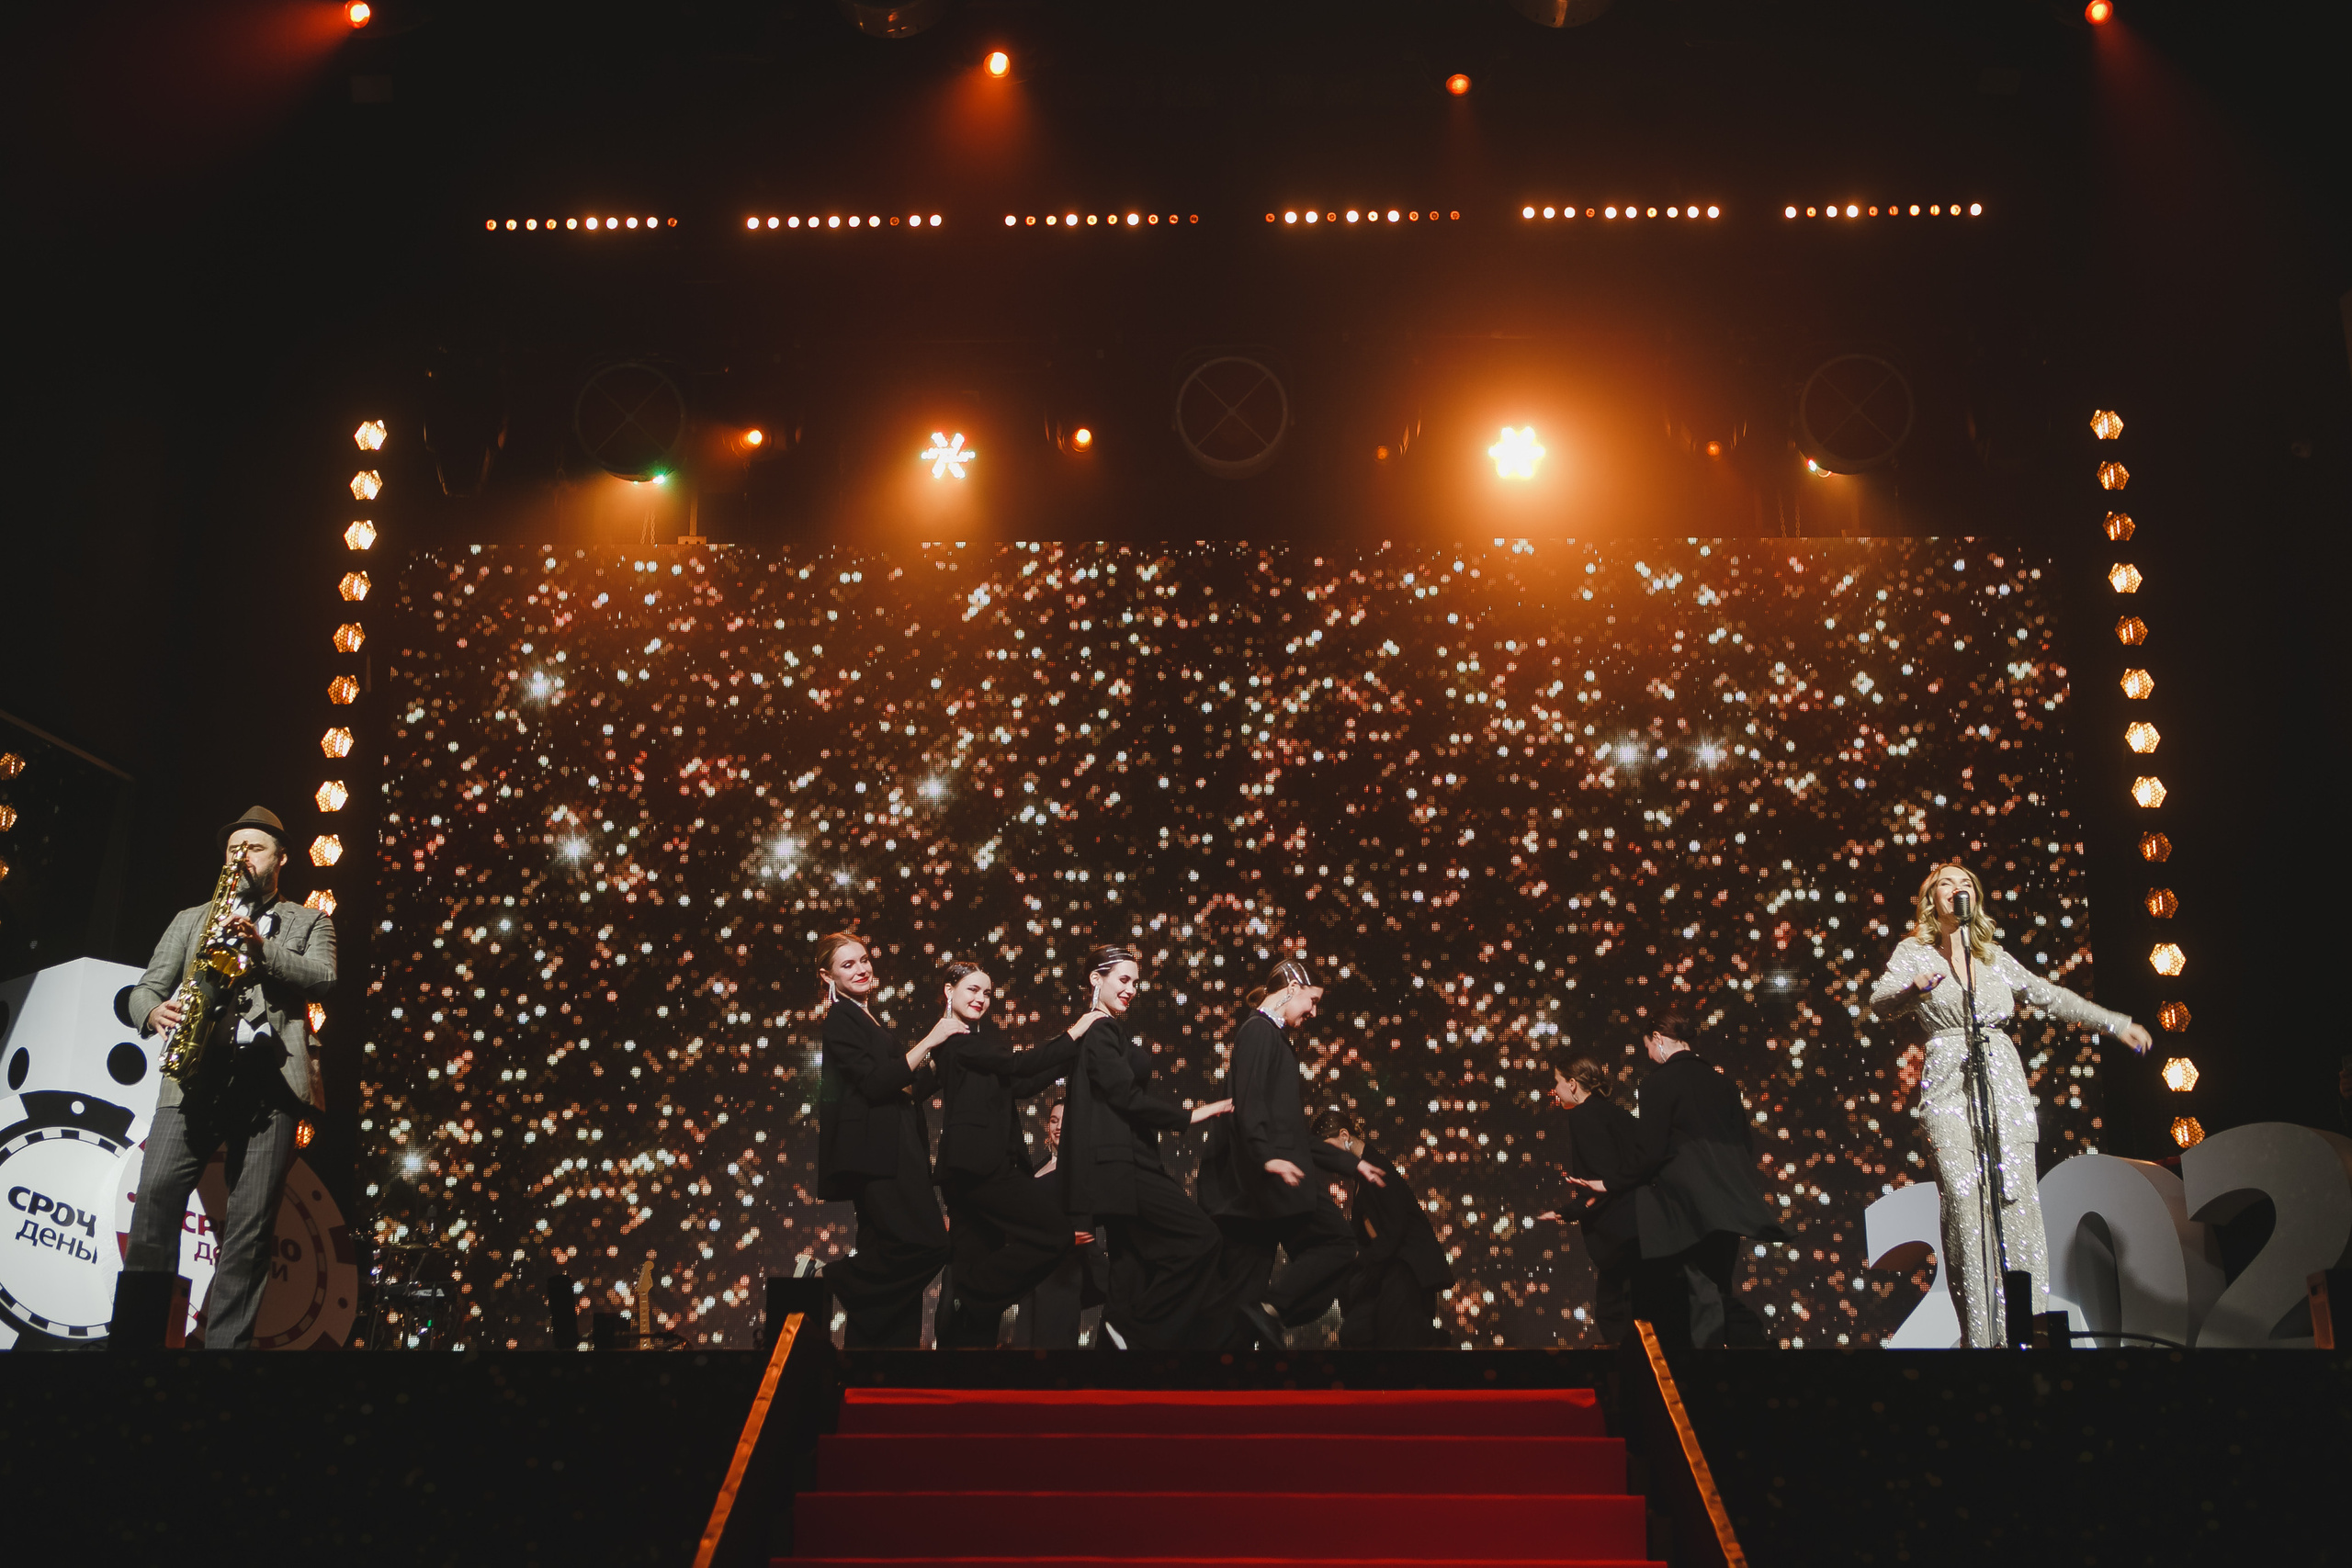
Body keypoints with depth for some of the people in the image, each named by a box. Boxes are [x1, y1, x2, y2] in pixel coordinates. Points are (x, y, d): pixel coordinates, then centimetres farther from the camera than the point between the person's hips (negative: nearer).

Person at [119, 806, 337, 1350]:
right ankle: (138, 1334, -12)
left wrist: (262, 947, -12)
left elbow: (323, 978, 2)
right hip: (194, 1076, 1)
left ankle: (226, 1343, -6)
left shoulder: (308, 923, 21)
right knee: (155, 1194, -17)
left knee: (252, 1221, -7)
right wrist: (154, 1010, -5)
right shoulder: (191, 919, 26)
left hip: (270, 1080, -1)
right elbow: (144, 989, 18)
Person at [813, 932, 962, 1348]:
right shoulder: (841, 1019, -5)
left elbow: (908, 1089, 23)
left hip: (894, 1153, 9)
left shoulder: (871, 1021, 23)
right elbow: (876, 1083, -16)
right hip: (874, 1154, -9)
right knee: (928, 1245, -20)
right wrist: (929, 1041, -15)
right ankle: (839, 1280, -5)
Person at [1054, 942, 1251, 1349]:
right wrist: (1189, 1116, -10)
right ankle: (1140, 1328, -5)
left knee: (1134, 1258, 7)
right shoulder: (1099, 1031, -9)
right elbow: (1126, 1095, -16)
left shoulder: (1105, 1031, 20)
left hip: (1123, 1162, 10)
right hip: (1118, 1162, -10)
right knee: (1201, 1236, -12)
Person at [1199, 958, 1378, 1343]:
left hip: (1261, 1176, 9)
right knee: (1338, 1242, -5)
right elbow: (1247, 1101, -19)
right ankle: (1271, 1309, -14)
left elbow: (1294, 1132, 26)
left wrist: (1351, 1164, 27)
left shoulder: (1272, 1036, 24)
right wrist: (1267, 1156, -33)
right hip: (1270, 1173, -9)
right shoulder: (1259, 1030, -4)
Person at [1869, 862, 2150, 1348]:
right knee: (1965, 1206, -13)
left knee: (2017, 1202, -5)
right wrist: (1915, 988, -30)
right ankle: (1981, 1335, -14)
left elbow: (2049, 996, 28)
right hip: (1949, 1084, -4)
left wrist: (2115, 1023, 26)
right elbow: (1880, 1000, -8)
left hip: (2004, 1079, 4)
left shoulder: (1994, 956, 20)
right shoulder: (1914, 951, 8)